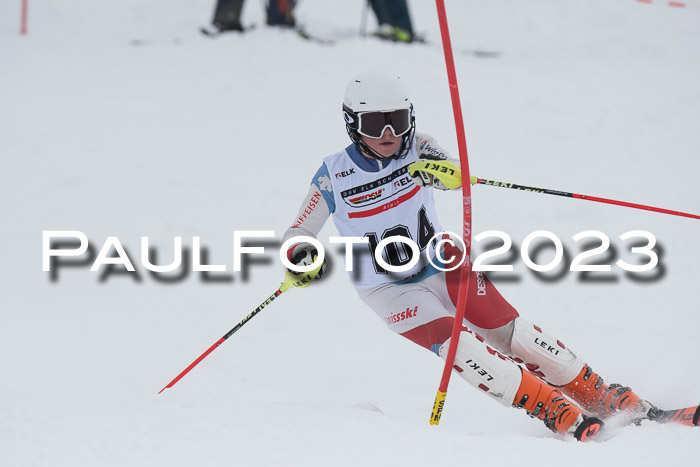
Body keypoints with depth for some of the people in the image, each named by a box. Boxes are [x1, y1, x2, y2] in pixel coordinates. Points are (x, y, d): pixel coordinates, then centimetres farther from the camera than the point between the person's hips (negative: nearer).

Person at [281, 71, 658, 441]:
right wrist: (301, 257, -27)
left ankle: (603, 398, 7)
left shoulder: (416, 149, -10)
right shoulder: (333, 176, -13)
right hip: (390, 291, -3)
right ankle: (561, 416, -24)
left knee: (511, 333, -7)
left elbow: (453, 174, -29)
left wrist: (440, 170, -53)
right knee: (456, 343, -24)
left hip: (441, 263, 3)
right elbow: (297, 235, -4)